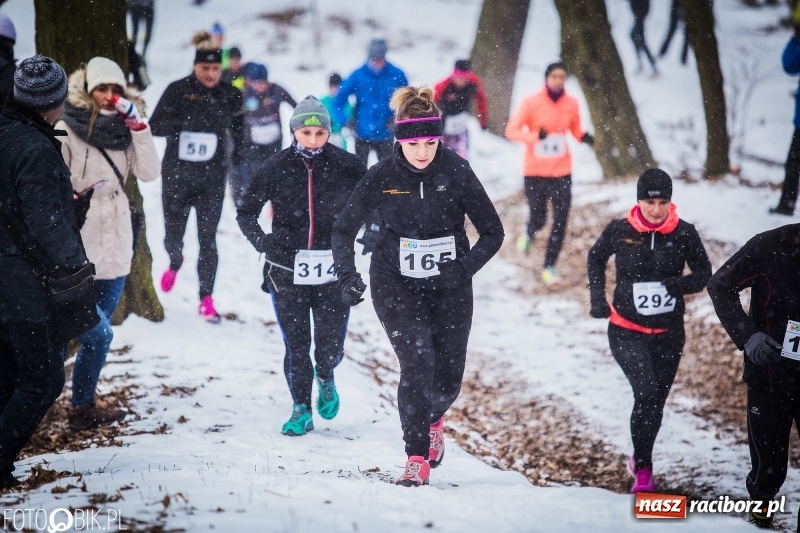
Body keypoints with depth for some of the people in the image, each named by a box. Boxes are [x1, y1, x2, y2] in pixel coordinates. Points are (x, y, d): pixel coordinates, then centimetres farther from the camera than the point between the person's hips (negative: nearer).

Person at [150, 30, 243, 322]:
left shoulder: (230, 95, -1)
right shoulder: (178, 90, -7)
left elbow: (240, 134, 10)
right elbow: (156, 126, -11)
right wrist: (186, 121, -27)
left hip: (211, 180, 0)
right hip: (176, 177, 0)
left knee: (208, 240, -1)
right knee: (173, 236, 9)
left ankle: (206, 299, 9)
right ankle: (175, 264, 45)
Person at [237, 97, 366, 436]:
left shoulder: (346, 166, -4)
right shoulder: (275, 168, -2)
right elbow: (246, 214, 8)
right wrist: (262, 242, -9)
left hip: (333, 271, 0)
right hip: (287, 271, 1)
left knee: (330, 347, -1)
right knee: (296, 345, 4)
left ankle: (325, 379, 34)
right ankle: (301, 409, 21)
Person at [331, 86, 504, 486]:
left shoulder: (456, 171, -11)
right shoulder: (382, 177, -10)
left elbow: (493, 232, -4)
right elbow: (343, 230, -1)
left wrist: (464, 270, -17)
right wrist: (348, 277, -15)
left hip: (449, 288, 1)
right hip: (396, 284, -1)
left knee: (448, 378, 5)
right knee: (416, 363, -18)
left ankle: (433, 420, 41)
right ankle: (417, 459, -9)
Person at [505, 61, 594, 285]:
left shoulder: (571, 104, 0)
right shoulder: (531, 103, -9)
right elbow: (511, 130, -9)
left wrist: (583, 136, -9)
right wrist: (534, 136, -27)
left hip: (562, 171, 2)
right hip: (535, 172, -2)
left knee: (560, 222, -2)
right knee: (538, 218, 3)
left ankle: (549, 266, 12)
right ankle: (529, 234, 40)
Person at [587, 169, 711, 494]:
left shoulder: (684, 234, -8)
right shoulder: (619, 231, -9)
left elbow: (704, 273, 1)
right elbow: (596, 258, 10)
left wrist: (682, 284, -19)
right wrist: (597, 298, 2)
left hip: (669, 334, 2)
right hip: (626, 331, -2)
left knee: (655, 403, 12)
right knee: (647, 393, -20)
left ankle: (641, 466, 34)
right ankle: (643, 467, -5)